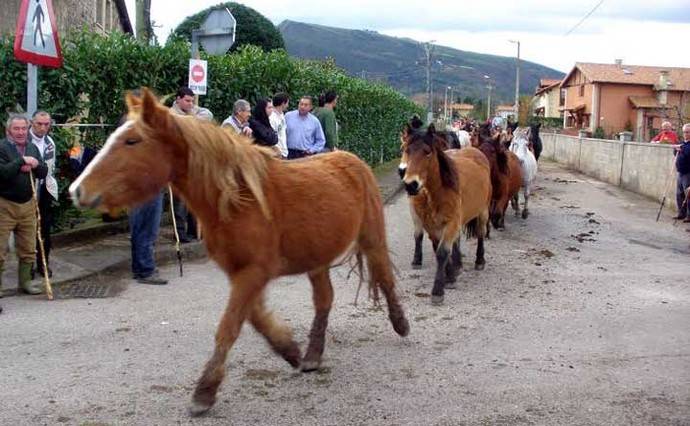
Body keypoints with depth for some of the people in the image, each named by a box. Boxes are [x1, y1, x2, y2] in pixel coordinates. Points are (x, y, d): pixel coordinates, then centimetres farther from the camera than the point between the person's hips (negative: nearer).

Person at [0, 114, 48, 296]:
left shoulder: (32, 148, 10)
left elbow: (44, 172, 8)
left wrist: (35, 165, -12)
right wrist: (21, 161, -24)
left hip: (28, 204, 6)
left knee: (28, 248, 13)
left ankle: (25, 281, 27)